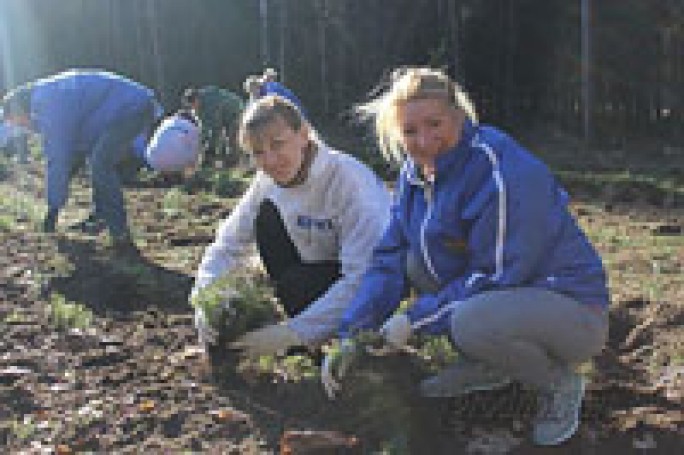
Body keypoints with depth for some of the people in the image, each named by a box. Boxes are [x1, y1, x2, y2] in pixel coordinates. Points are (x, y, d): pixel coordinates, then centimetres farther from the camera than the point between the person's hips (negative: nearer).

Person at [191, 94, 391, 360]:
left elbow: (362, 278, -35)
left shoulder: (348, 179, -30)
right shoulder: (268, 181, -9)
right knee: (267, 216, -14)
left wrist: (293, 332, -39)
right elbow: (228, 245, -4)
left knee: (295, 285, -33)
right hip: (318, 272, 7)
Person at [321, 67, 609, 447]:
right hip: (496, 296, 8)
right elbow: (390, 259, 1)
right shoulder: (416, 173, 2)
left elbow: (496, 277, -24)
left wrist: (416, 319, -19)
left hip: (573, 308, -8)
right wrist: (352, 336, -10)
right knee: (413, 259, -3)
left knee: (474, 323, -36)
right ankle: (484, 368, 9)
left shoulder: (503, 171, -24)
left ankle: (561, 382, -4)